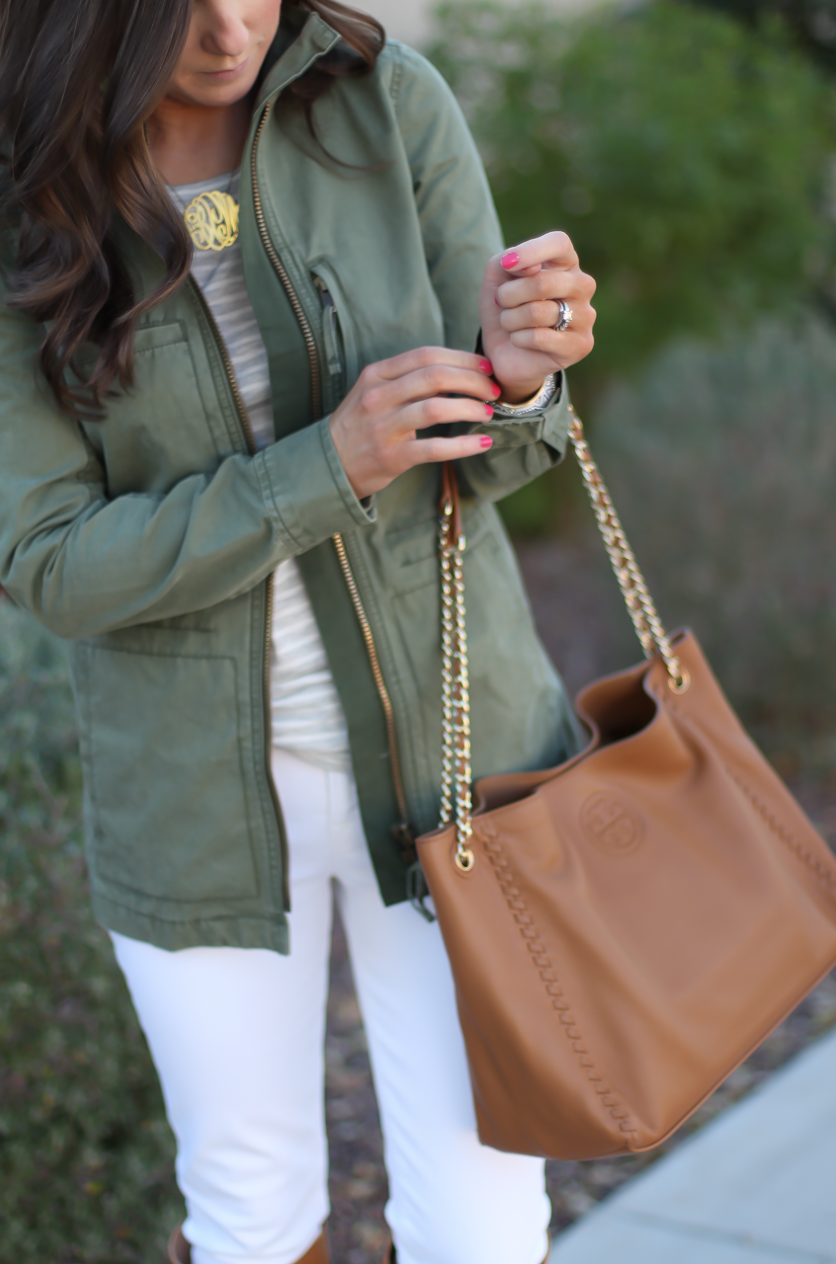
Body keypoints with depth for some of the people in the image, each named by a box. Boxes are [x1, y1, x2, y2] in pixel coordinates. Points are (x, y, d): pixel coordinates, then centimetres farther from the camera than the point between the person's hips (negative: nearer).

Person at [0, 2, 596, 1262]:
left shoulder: (389, 104, -12)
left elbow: (490, 449, -5)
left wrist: (519, 370, -29)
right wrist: (328, 470, -27)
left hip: (444, 740, 1)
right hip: (199, 785, 0)